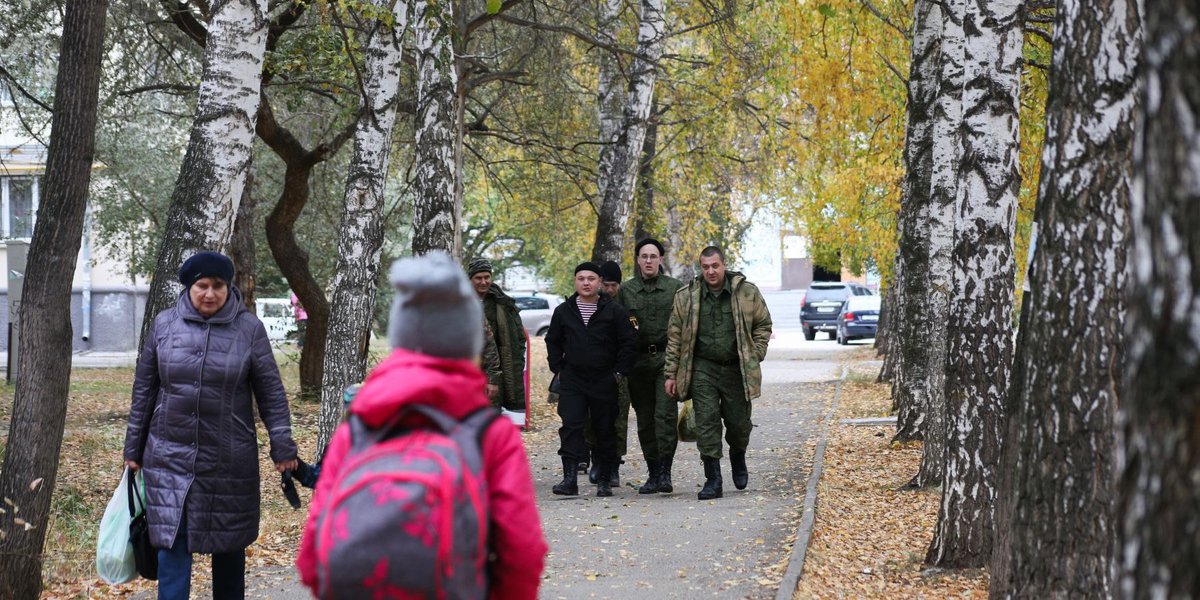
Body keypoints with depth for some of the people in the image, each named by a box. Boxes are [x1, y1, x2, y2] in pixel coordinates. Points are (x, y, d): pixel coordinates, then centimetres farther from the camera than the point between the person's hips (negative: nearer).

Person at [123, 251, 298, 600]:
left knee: (229, 544, 11)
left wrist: (282, 446, -6)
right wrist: (134, 448, 9)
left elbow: (271, 392, 0)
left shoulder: (249, 329, -3)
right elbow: (144, 389, 8)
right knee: (172, 545, -5)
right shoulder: (164, 324, 1)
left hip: (229, 460, 0)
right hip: (170, 458, 1)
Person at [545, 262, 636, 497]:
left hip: (604, 380, -1)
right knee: (570, 426, -11)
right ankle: (570, 478, -14)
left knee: (605, 429, 4)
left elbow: (628, 342, 1)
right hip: (572, 379, 1)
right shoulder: (563, 311, 8)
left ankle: (603, 480, 12)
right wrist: (558, 369, 9)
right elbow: (553, 342, 18)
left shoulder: (614, 311, 0)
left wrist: (619, 372, -4)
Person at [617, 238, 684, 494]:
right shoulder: (626, 290, 10)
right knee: (645, 420, 6)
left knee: (665, 415, -14)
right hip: (638, 360, 3)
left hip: (666, 358, -3)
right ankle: (653, 473, 14)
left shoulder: (676, 287, 4)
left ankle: (665, 473, -13)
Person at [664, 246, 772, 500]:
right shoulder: (686, 297, 2)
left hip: (736, 369, 0)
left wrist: (755, 357, 1)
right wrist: (671, 374, 2)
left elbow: (763, 325, 10)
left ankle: (738, 460, 40)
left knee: (739, 422, 8)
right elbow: (674, 337, 5)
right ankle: (713, 481, -4)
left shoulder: (747, 292, 0)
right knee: (706, 422, -7)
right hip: (703, 369, 0)